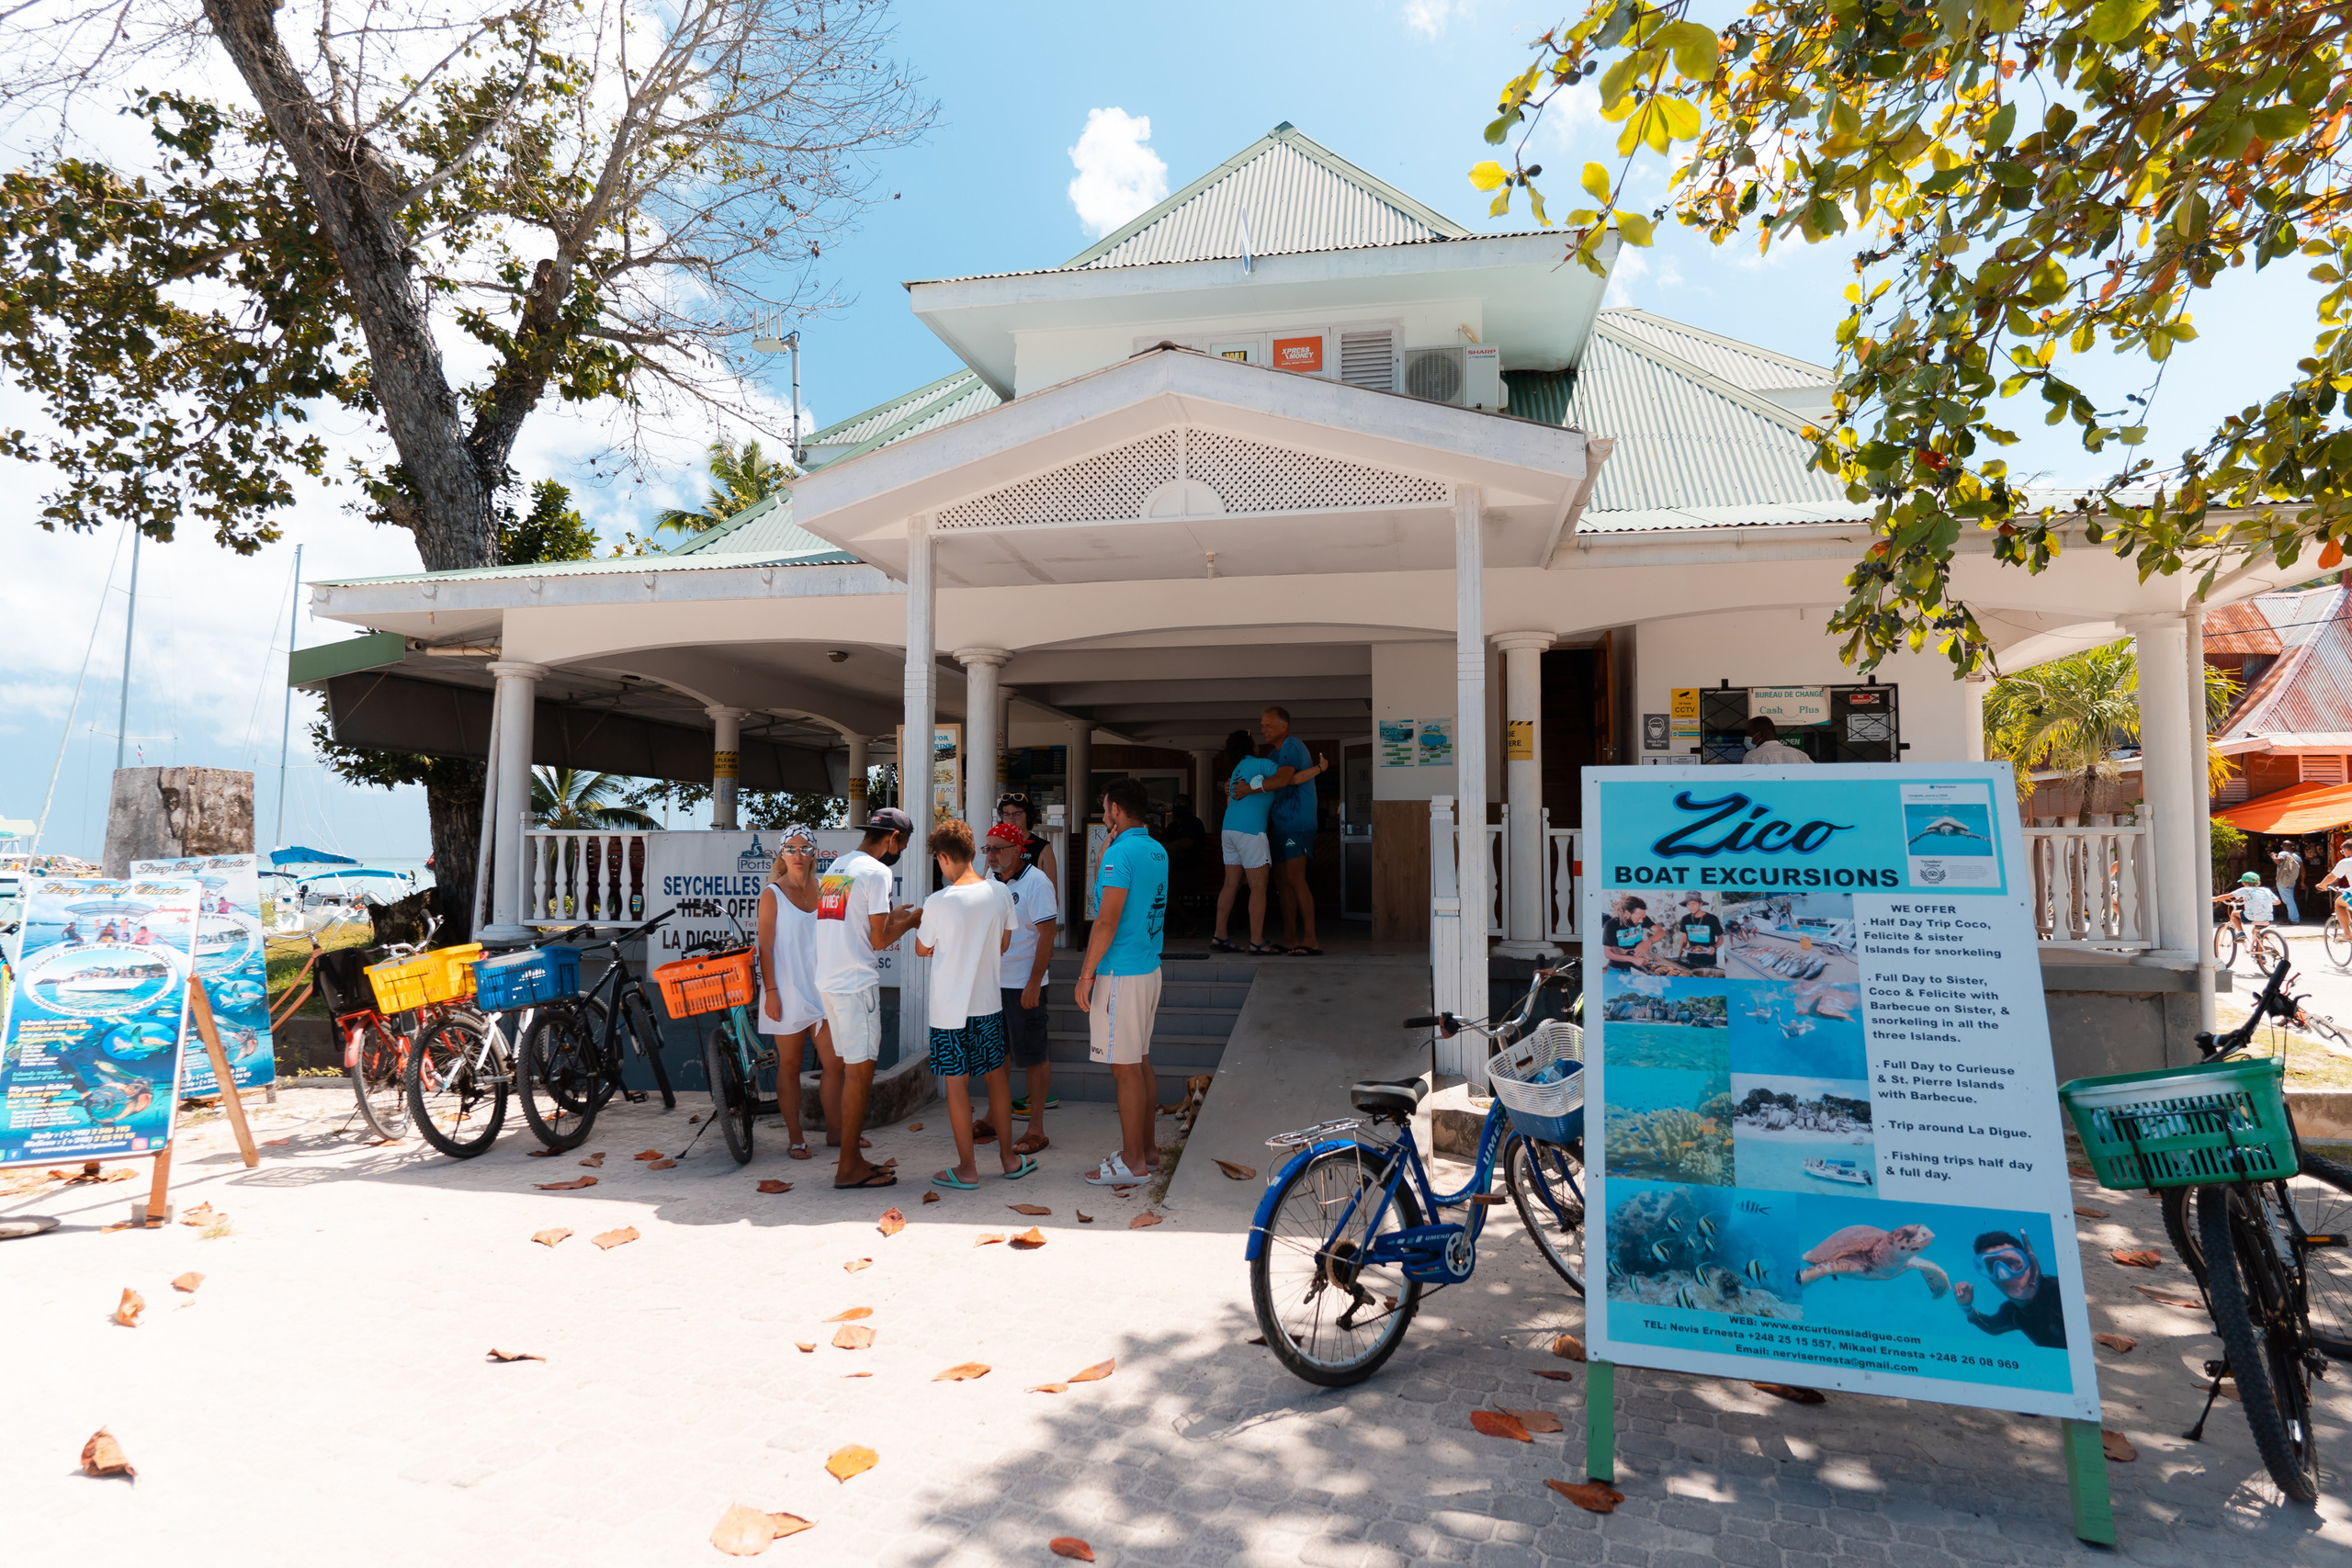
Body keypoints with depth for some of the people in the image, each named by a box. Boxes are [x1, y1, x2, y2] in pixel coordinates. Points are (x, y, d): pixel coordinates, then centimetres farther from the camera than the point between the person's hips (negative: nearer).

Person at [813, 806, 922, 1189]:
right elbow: (879, 939, -11)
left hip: (828, 982, 9)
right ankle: (849, 1168, 3)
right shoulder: (876, 871, -11)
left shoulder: (834, 868, 15)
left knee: (850, 1069, 14)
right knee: (859, 1072, -2)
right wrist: (910, 920, 5)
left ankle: (853, 1158, 20)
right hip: (857, 983, -9)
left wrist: (892, 916, 24)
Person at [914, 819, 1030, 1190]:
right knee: (996, 1076, 16)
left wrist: (920, 926, 18)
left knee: (957, 1084, 5)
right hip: (989, 1002, 4)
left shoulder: (938, 903, -17)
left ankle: (966, 1170, 13)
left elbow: (922, 950, -1)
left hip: (950, 1007, -4)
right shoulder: (999, 892, -4)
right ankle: (1009, 1158, 26)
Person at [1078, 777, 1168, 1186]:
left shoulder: (1120, 852, -17)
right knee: (1140, 1062, 16)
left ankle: (1133, 1162, 5)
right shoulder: (1158, 851, 11)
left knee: (1125, 1069, -2)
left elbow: (1107, 920, -20)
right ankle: (1146, 1148, 25)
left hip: (1120, 973, -9)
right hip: (1149, 968, 9)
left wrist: (1086, 974, -14)